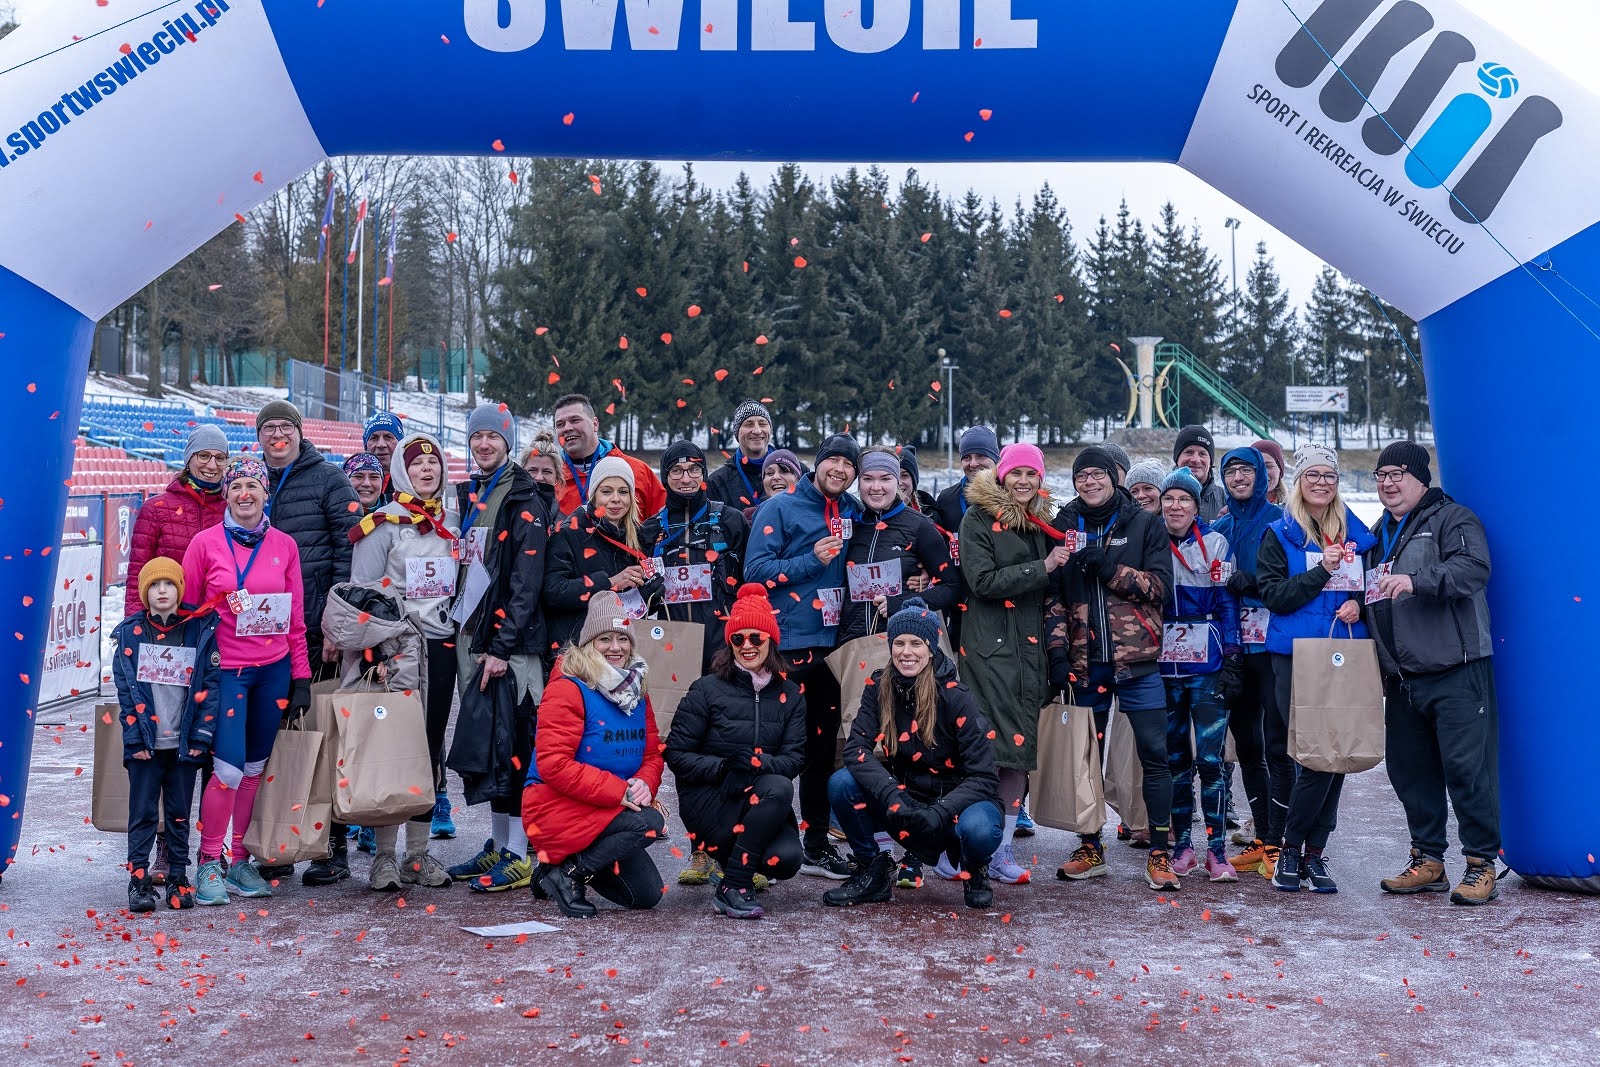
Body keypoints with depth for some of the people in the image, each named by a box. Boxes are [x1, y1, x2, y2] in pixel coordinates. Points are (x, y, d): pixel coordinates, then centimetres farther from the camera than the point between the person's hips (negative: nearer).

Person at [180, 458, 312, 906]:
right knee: (228, 768, -10)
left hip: (274, 670, 3)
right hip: (224, 669, -3)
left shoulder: (284, 545, 5)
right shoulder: (205, 543, -2)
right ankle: (208, 864, 5)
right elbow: (186, 610, 3)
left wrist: (301, 677, 6)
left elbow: (296, 617, 8)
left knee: (254, 768, 9)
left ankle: (240, 861, 21)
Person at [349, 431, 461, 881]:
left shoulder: (453, 522, 11)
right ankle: (384, 856, 3)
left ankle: (418, 855, 15)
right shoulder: (383, 524, -4)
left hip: (441, 645, 5)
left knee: (431, 745, 8)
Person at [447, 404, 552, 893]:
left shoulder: (525, 500, -7)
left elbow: (526, 582, -14)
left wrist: (502, 647, -18)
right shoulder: (467, 496, 16)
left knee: (514, 741, -5)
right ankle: (498, 844, 20)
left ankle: (520, 856, 0)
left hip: (510, 641, -7)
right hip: (470, 633, 7)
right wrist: (465, 634, 12)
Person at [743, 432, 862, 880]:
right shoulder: (780, 509, -4)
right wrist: (812, 560, -17)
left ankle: (817, 844, 20)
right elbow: (755, 569, -11)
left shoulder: (851, 513, 13)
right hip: (786, 644, -6)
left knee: (823, 743, 11)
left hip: (833, 641, 6)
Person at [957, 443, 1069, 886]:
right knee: (984, 747, -11)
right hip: (988, 647, -6)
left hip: (1030, 647, 6)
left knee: (1021, 746, 4)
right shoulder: (978, 518, -2)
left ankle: (1002, 849, 11)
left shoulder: (1042, 523, 18)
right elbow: (983, 581, -13)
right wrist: (1041, 568, -14)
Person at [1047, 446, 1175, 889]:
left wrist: (1109, 568, -14)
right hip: (1084, 662, 2)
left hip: (1135, 658, -2)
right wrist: (1057, 650, -3)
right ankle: (1090, 848, 20)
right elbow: (1053, 595, 6)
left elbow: (1159, 584, -4)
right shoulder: (1063, 526, 9)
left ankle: (1159, 853, 5)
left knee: (1154, 753, -3)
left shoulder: (1144, 524, 4)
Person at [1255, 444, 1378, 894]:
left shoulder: (1356, 532, 14)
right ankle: (1290, 849, 5)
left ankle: (1314, 852, 14)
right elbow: (1273, 595, -6)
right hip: (1297, 656, -4)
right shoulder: (1279, 534, 4)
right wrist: (1322, 570, -15)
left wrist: (1359, 605, 0)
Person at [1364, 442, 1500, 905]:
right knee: (1409, 771, 10)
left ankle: (1482, 864, 2)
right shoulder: (1379, 535, 22)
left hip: (1455, 674, -8)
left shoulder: (1451, 519, -2)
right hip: (1401, 679, 8)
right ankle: (1428, 862, 21)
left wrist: (1415, 580, -34)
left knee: (1467, 769, -7)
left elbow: (1474, 568, -21)